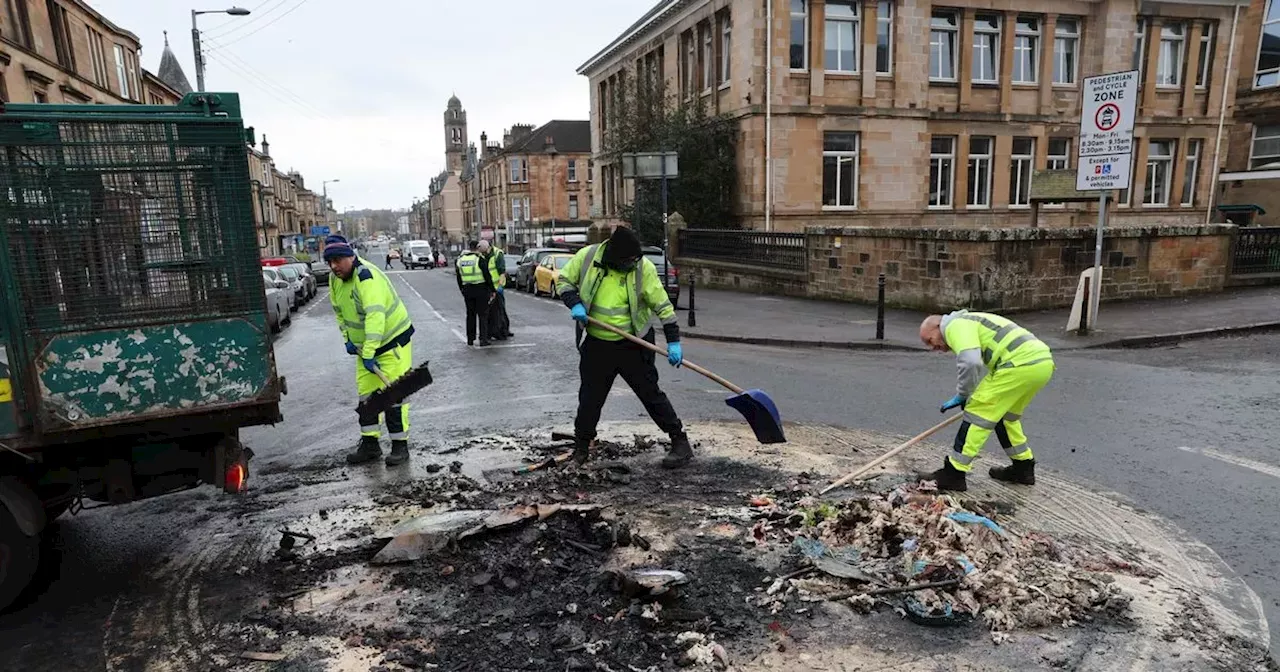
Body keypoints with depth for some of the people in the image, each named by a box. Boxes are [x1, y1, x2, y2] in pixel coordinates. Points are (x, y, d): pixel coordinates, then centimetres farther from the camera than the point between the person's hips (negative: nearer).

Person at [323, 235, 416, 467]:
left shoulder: (367, 278, -28)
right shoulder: (335, 280, 1)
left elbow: (375, 316, -38)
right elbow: (339, 311, 17)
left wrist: (368, 353, -42)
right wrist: (347, 338, 6)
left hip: (393, 339, -9)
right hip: (364, 345, 9)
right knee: (365, 392, 11)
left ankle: (400, 445, 2)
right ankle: (370, 444, 21)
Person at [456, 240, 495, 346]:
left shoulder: (460, 260, 7)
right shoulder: (480, 259, -11)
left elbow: (459, 279, 13)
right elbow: (487, 277, -11)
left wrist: (462, 291, 22)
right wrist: (492, 290, -4)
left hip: (467, 290, 5)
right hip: (481, 290, -5)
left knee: (470, 315, 15)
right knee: (483, 315, 1)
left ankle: (470, 339, 18)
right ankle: (483, 339, -3)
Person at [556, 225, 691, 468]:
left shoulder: (643, 267, -14)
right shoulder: (587, 257, -10)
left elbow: (663, 305, -10)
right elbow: (563, 280, 5)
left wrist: (673, 341, -14)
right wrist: (575, 303, -14)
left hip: (633, 345, -2)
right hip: (595, 345, 2)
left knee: (651, 393, 1)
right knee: (590, 398, 13)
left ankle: (681, 442, 13)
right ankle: (581, 446, 33)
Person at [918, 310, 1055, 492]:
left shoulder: (956, 326, -4)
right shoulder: (967, 322, 27)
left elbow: (970, 362, -21)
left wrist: (962, 395, -6)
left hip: (1021, 364, -10)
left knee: (978, 412, -3)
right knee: (1005, 414, 26)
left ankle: (953, 474, 2)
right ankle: (1023, 468, 36)